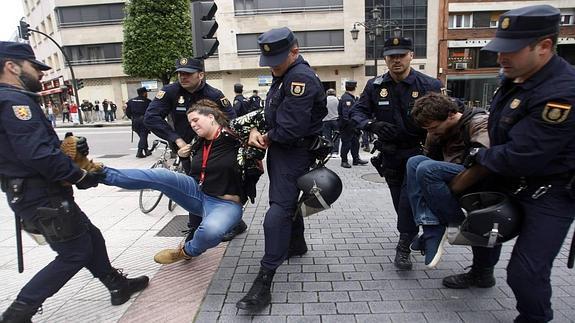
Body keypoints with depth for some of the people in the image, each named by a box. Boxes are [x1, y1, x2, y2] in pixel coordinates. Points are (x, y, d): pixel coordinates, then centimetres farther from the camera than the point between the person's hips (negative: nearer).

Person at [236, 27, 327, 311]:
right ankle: (297, 244, 45)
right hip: (280, 147, 10)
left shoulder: (301, 77, -20)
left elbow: (290, 129, -28)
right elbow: (270, 111, 17)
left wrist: (268, 137, -9)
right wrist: (255, 130, -3)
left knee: (278, 211, -13)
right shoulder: (283, 74, 13)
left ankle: (264, 284, -8)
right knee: (286, 200, 23)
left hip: (294, 151, -10)